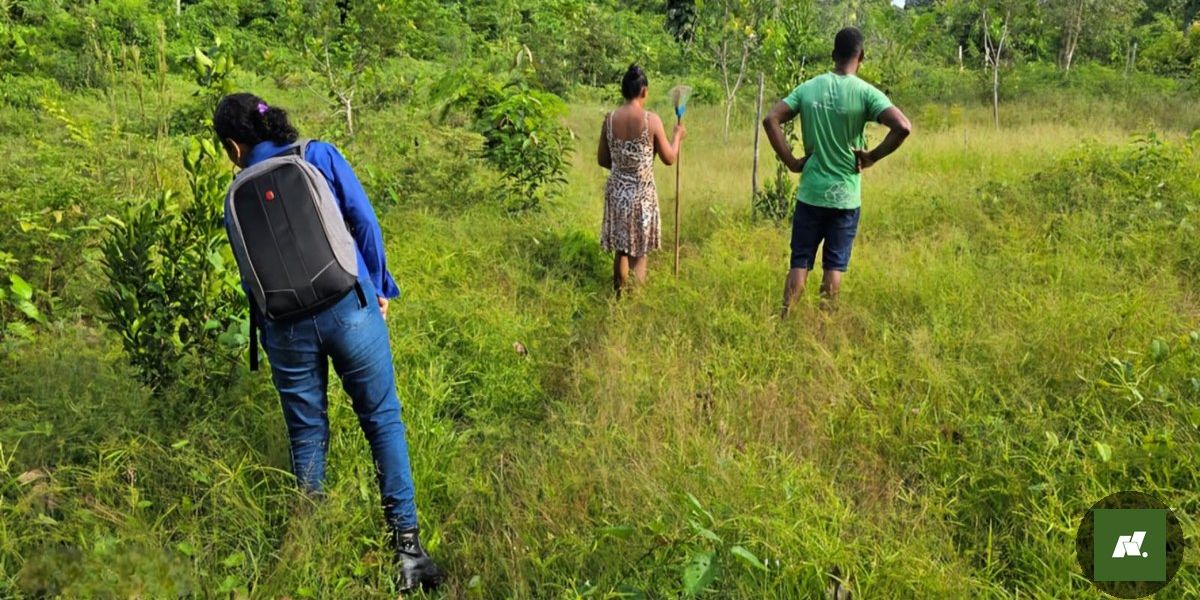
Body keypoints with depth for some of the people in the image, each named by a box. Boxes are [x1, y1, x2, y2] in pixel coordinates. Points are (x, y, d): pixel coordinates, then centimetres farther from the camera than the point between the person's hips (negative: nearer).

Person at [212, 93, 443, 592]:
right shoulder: (320, 156, 2)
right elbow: (365, 221, -4)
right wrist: (379, 287, 5)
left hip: (285, 326, 2)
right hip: (349, 306, -2)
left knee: (306, 434, 15)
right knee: (383, 420, 6)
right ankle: (406, 542, 4)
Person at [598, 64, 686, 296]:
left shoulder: (610, 119, -4)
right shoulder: (651, 119, -14)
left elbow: (602, 160, 6)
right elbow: (669, 159, -5)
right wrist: (677, 136, 13)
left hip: (617, 191, 4)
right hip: (642, 193, -4)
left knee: (621, 250, 18)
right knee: (639, 253, 10)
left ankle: (619, 296, 29)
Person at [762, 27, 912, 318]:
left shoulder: (808, 88, 1)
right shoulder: (865, 92, -9)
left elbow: (770, 120, -2)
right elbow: (903, 127, -20)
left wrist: (791, 161, 0)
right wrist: (873, 157, -8)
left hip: (810, 193, 2)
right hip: (845, 197, -2)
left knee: (800, 264, 9)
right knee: (834, 267, 9)